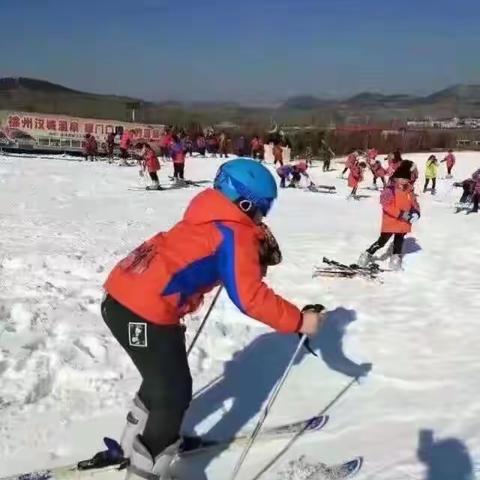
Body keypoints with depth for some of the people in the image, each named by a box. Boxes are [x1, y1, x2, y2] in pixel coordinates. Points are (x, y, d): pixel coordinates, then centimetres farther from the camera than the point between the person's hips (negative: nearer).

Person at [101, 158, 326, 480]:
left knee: (164, 377, 27)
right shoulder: (234, 235, -9)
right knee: (175, 393, 6)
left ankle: (137, 441, 46)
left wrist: (257, 252, 10)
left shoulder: (210, 219, 15)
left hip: (121, 296, 9)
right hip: (145, 313, -9)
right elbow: (250, 298, -15)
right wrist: (299, 320, -8)